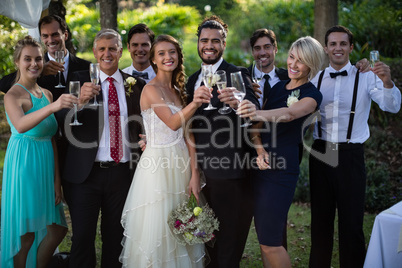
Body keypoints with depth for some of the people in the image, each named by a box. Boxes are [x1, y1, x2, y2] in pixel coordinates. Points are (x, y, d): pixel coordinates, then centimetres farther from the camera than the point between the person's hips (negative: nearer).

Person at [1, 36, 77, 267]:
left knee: (57, 228, 12)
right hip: (24, 163, -7)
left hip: (47, 163, 7)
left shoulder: (47, 94, 10)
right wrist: (52, 107, -49)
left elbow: (51, 138, 8)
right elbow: (20, 126, -34)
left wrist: (57, 179, 4)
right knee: (26, 233, 3)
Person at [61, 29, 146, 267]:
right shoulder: (80, 80, -1)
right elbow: (64, 120, -14)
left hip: (122, 173, 2)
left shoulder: (136, 85, 5)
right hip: (85, 173, -2)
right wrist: (81, 100, -30)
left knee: (116, 237, 15)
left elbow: (142, 126, 13)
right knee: (82, 237, 5)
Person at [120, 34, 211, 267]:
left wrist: (194, 173, -2)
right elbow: (172, 123, -25)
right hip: (158, 164, -7)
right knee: (158, 229, 0)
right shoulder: (151, 89, -9)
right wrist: (194, 103, -43)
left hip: (181, 164, 7)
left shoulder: (179, 90, 12)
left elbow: (188, 133, 6)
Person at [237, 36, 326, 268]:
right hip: (261, 165, 7)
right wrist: (260, 150, -10)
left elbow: (291, 113, -29)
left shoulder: (312, 94, -7)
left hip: (282, 169, -7)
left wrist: (259, 113, -48)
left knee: (269, 242, -4)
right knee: (265, 236, 14)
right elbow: (258, 125, 9)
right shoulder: (278, 87, 13)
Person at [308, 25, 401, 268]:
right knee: (320, 219, 15)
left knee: (351, 221, 4)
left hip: (351, 156, -3)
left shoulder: (366, 77, -3)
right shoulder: (317, 79, 7)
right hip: (321, 155, 3)